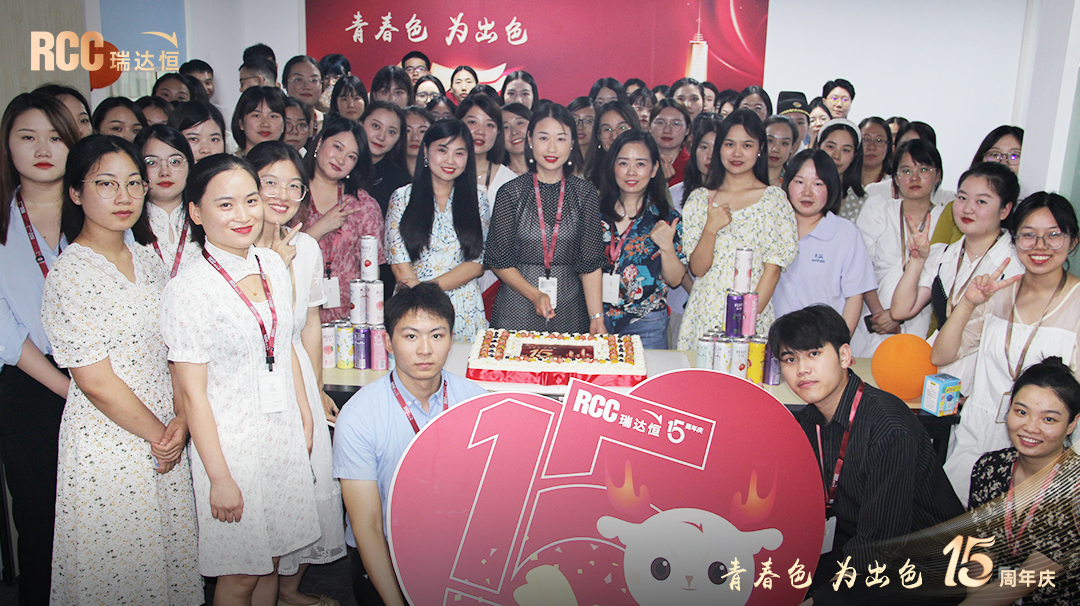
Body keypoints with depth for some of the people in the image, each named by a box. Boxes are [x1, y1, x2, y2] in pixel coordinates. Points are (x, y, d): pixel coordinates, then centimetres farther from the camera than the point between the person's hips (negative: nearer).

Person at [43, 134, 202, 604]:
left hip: (165, 437, 6)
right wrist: (158, 435, -8)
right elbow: (96, 382, -17)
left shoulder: (147, 258, 5)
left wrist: (182, 419, -6)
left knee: (172, 557, 16)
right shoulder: (69, 274, -16)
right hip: (107, 446, -6)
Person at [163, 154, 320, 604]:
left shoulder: (273, 266, 2)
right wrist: (220, 477, -14)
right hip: (231, 443, -5)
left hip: (285, 433, 6)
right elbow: (193, 393, -15)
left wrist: (304, 418, 13)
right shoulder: (189, 288, -17)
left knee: (271, 559, 19)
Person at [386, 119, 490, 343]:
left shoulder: (477, 198, 6)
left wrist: (430, 286, -13)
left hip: (464, 313, 1)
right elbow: (399, 264, -2)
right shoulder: (403, 197, 3)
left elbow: (477, 264, 0)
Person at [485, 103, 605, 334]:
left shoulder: (585, 192, 2)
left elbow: (590, 262, 0)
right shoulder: (511, 192, -2)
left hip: (571, 311, 1)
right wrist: (535, 295, -14)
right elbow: (498, 260, -2)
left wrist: (597, 317, -8)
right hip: (517, 310, -1)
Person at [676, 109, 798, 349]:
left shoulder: (775, 199, 1)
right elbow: (697, 269, 2)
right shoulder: (700, 199, 6)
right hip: (704, 315, 2)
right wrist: (711, 228, -14)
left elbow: (773, 269, -3)